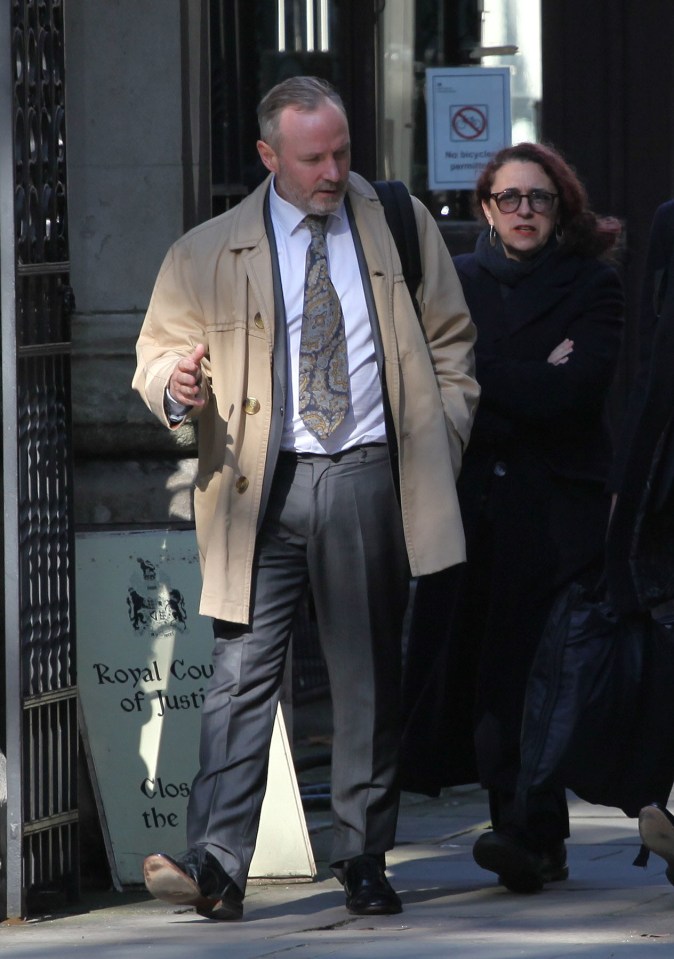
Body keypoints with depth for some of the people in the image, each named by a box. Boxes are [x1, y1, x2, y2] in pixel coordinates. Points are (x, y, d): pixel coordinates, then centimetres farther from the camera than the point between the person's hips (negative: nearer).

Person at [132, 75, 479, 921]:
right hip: (265, 485, -1)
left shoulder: (400, 226, 11)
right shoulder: (207, 254, 6)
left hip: (368, 480, 1)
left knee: (370, 680, 5)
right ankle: (214, 867, -14)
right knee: (242, 673, -10)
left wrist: (442, 447, 8)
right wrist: (178, 387, -15)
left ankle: (363, 865, 13)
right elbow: (158, 355, 9)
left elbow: (449, 340, 18)